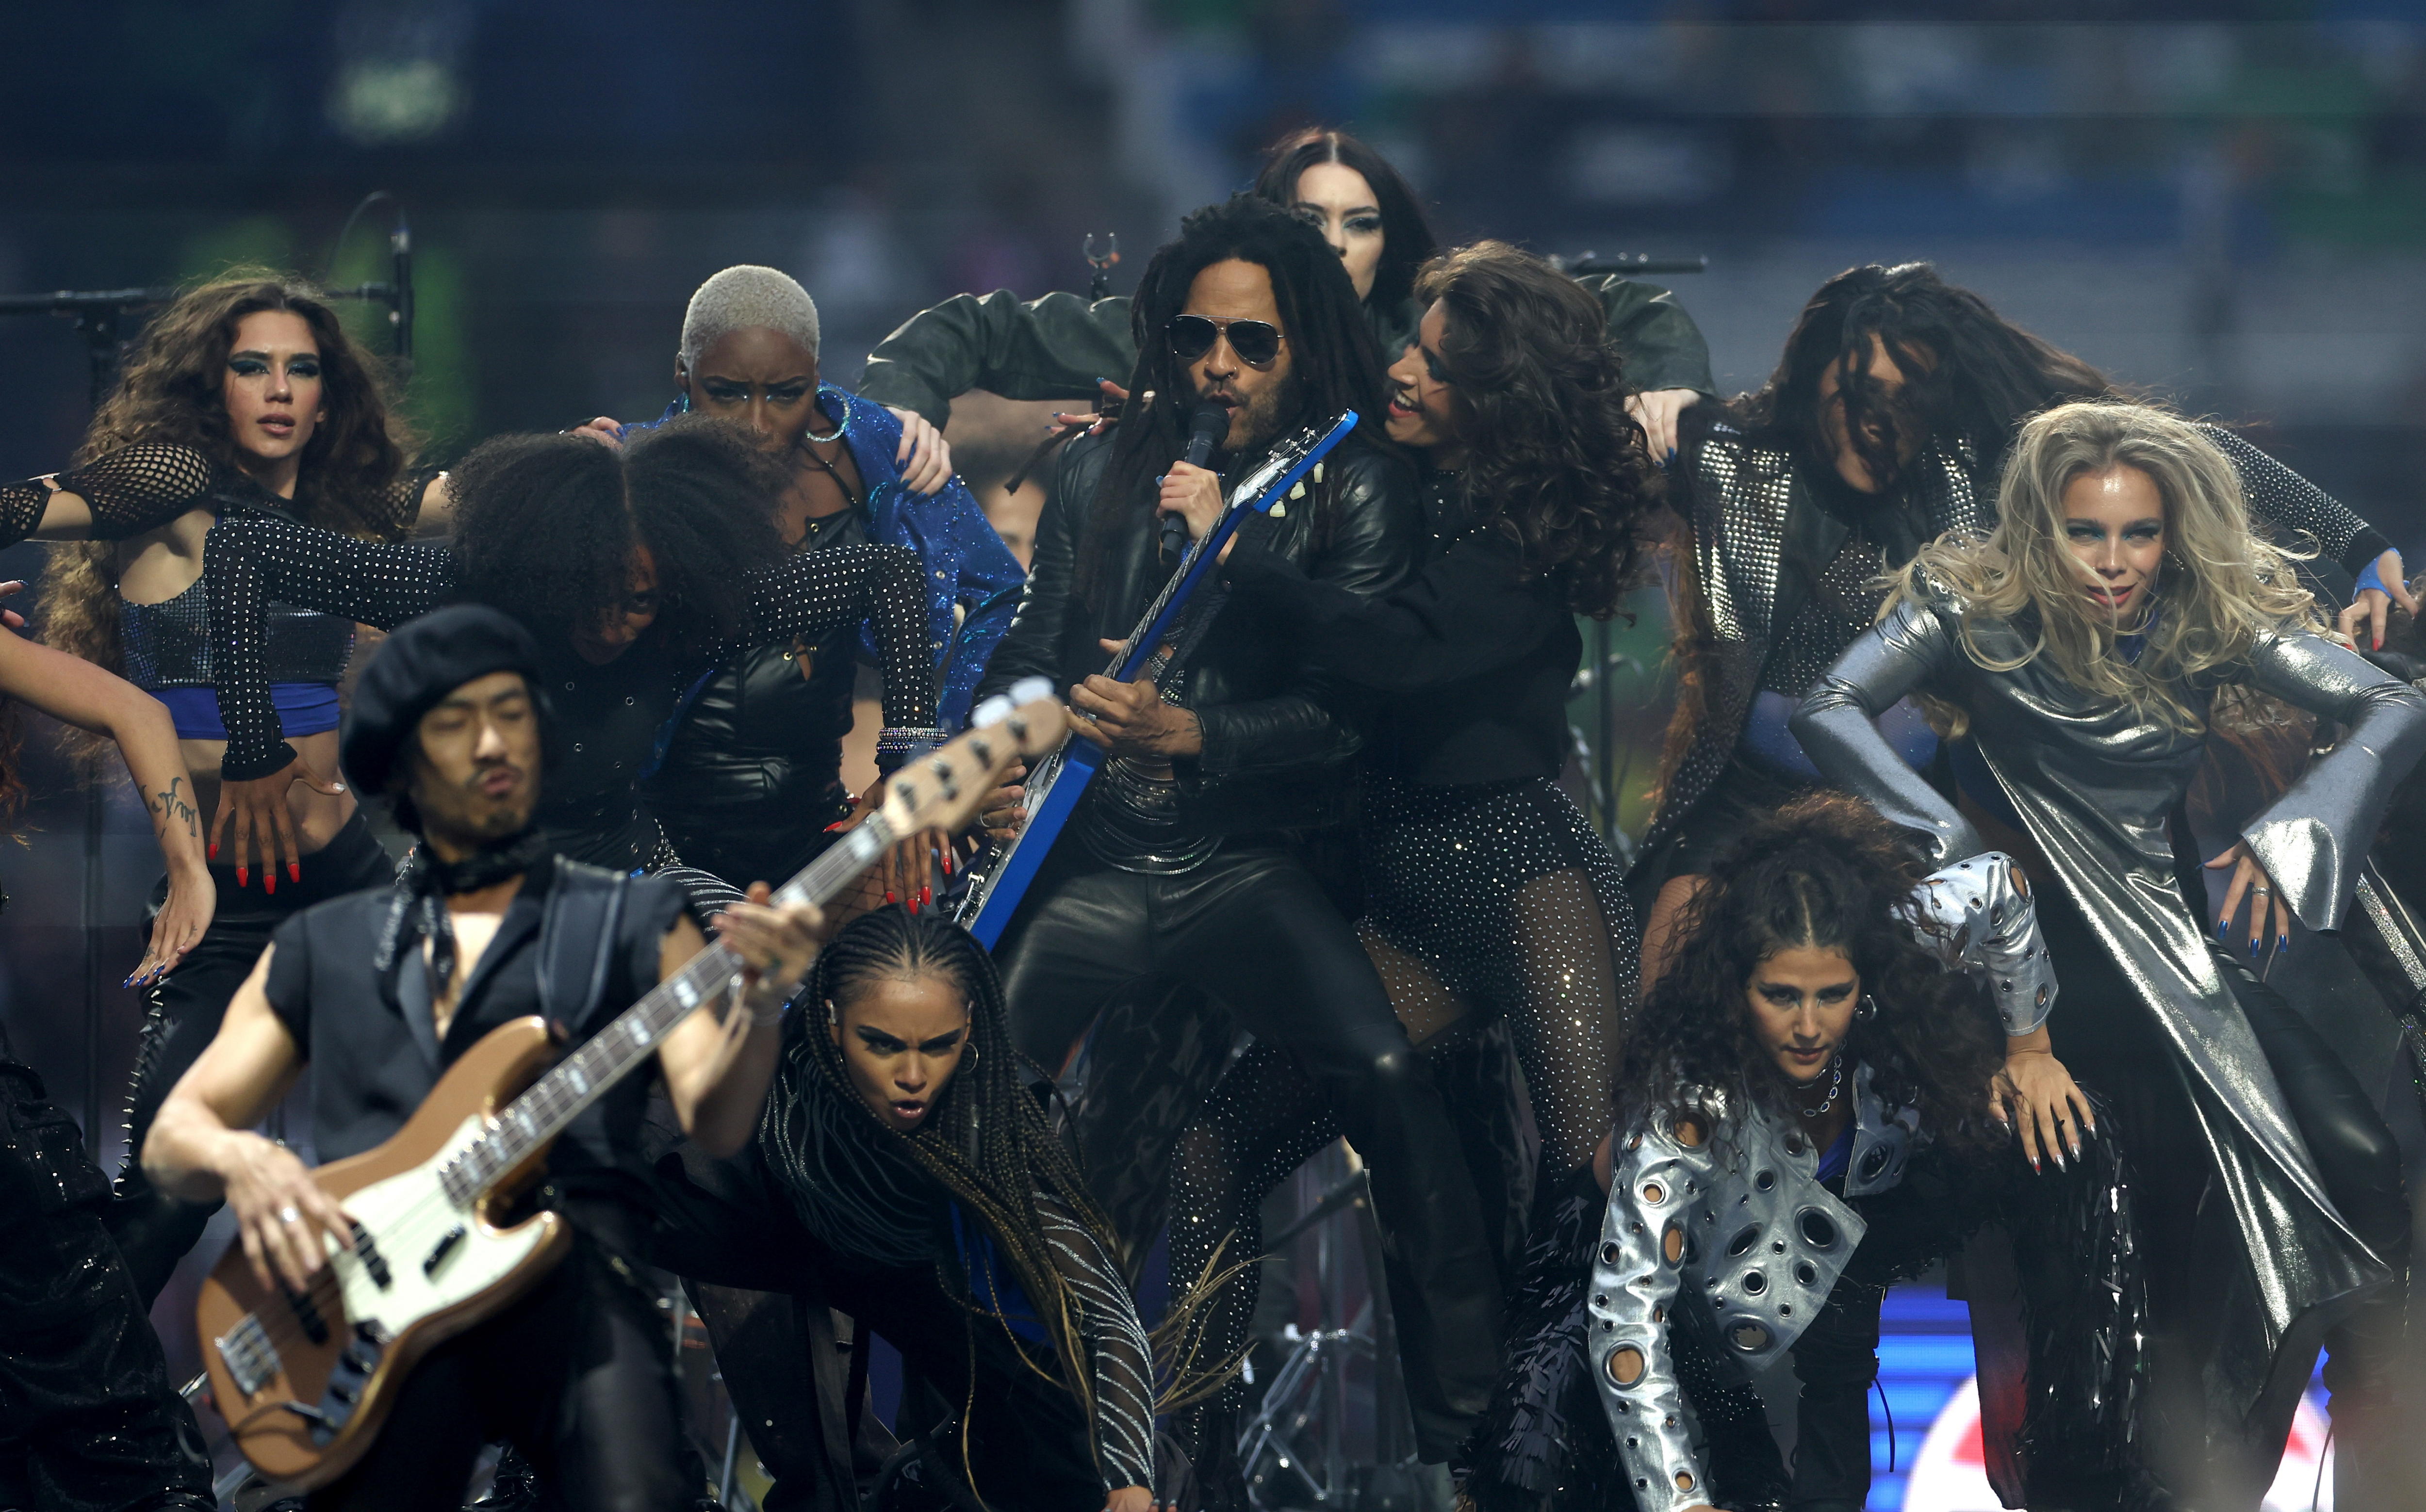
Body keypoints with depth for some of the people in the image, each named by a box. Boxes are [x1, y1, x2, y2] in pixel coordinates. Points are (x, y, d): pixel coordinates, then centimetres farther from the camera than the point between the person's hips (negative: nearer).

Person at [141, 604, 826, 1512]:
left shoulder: (632, 921, 20)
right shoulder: (320, 949, 26)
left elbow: (714, 1122, 6)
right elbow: (172, 1137, 23)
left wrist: (757, 1009, -17)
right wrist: (239, 1159, -2)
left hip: (567, 1274, -2)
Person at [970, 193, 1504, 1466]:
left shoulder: (1354, 488, 2)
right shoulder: (1104, 473, 12)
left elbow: (1343, 712, -6)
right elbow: (1032, 650, 15)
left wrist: (1184, 732, -21)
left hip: (1247, 868, -3)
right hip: (1089, 867, 3)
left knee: (1380, 1069, -24)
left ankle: (1464, 1413, -15)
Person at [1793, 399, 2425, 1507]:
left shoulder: (2213, 616, 8)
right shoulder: (1977, 609, 2)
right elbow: (1831, 712, -11)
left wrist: (2289, 833, -12)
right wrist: (1954, 843, -22)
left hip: (2178, 933, 4)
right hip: (2046, 943, -4)